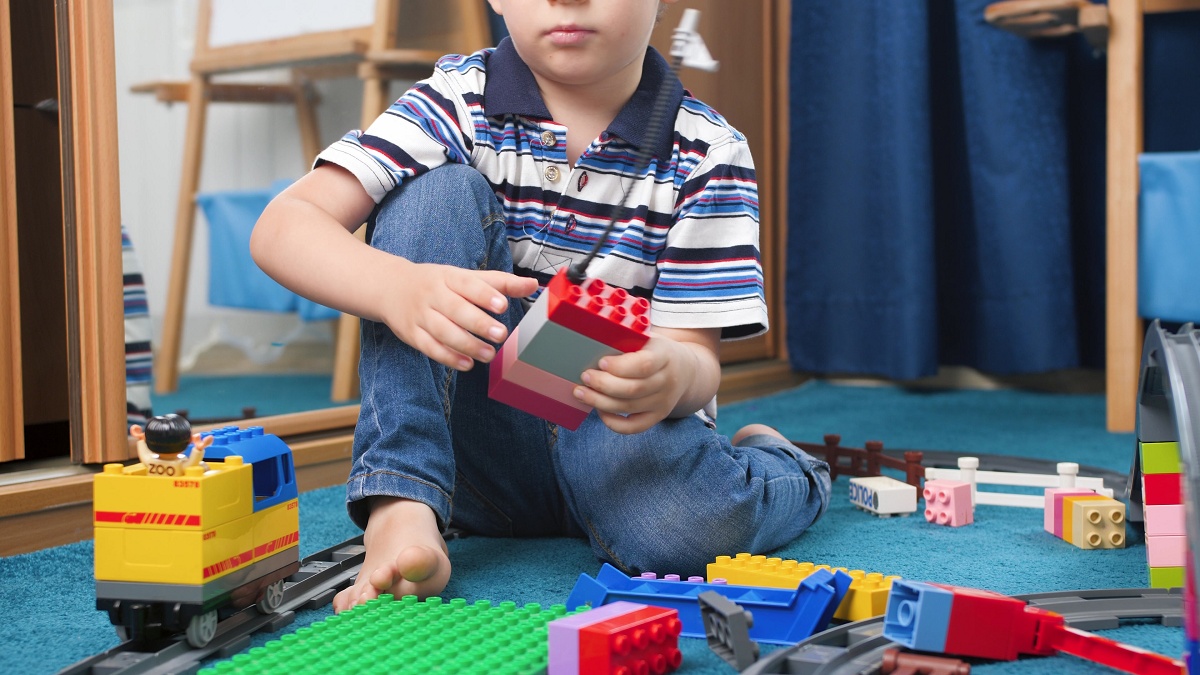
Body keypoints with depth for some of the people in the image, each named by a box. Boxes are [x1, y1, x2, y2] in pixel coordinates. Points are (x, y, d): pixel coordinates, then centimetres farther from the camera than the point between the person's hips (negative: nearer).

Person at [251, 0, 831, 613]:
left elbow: (697, 357, -12)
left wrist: (671, 375, -39)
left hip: (616, 423, 0)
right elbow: (281, 227, -20)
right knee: (438, 188, -20)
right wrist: (398, 286, -42)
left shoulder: (706, 157, -7)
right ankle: (403, 509, -27)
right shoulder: (458, 103, -8)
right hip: (481, 445, 1)